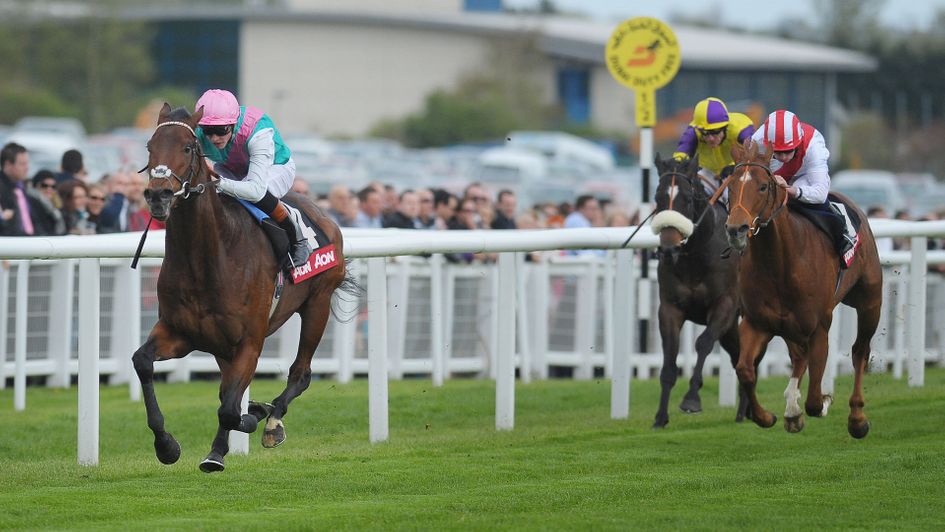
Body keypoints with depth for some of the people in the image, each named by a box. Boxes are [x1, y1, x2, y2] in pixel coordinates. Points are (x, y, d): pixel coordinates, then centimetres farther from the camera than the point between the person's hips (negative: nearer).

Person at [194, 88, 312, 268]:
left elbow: (256, 189, -50)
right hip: (232, 169, 5)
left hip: (277, 167, -5)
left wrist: (220, 183, -63)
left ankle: (298, 241, -14)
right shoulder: (198, 133, -28)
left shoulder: (259, 134, -42)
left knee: (258, 195, -40)